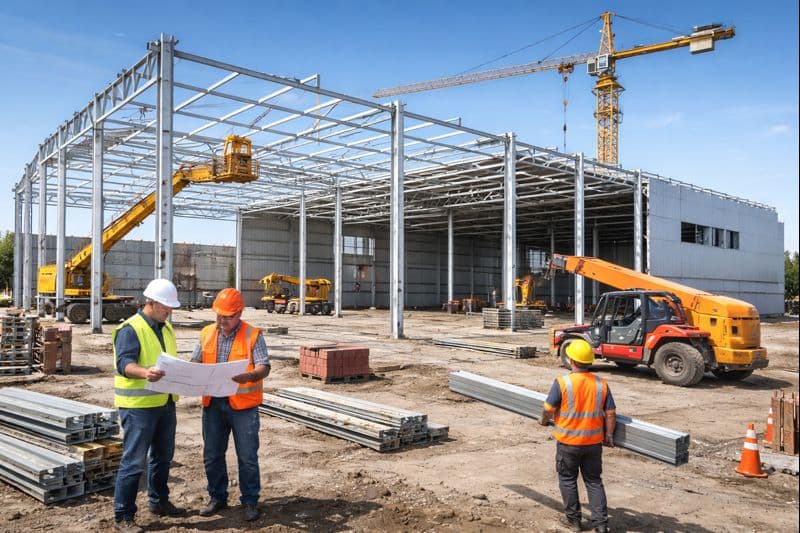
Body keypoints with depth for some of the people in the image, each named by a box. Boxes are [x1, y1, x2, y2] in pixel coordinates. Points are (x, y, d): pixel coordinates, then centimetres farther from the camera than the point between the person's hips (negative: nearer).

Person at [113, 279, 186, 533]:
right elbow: (124, 364, -25)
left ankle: (159, 501, 36)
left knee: (163, 455, 19)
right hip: (138, 406, -8)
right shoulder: (130, 329, -14)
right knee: (134, 462, -2)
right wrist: (145, 373, -44)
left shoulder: (166, 327, 13)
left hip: (165, 403, 8)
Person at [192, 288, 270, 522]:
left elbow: (264, 367, -11)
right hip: (213, 403, 4)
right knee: (212, 455, 13)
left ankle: (250, 501, 19)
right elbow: (196, 361, 12)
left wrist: (250, 376, -32)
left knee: (247, 457, 4)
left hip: (243, 405, -4)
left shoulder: (253, 335, -6)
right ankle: (217, 498, 31)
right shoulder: (206, 334, 7)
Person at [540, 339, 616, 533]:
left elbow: (548, 409, -9)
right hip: (594, 442, 3)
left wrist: (543, 420, 11)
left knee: (568, 480, 15)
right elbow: (610, 413, 0)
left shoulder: (562, 382, -16)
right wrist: (609, 435, 13)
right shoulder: (601, 384, -5)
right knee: (594, 481, 16)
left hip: (568, 442, -3)